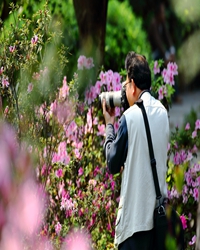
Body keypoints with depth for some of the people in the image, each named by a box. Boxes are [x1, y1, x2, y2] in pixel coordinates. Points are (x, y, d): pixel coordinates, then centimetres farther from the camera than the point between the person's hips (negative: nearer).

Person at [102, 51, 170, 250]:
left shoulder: (130, 117, -13)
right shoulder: (162, 113, 6)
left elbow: (113, 165, -3)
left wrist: (109, 124, 6)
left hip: (134, 215, -6)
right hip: (157, 211, 6)